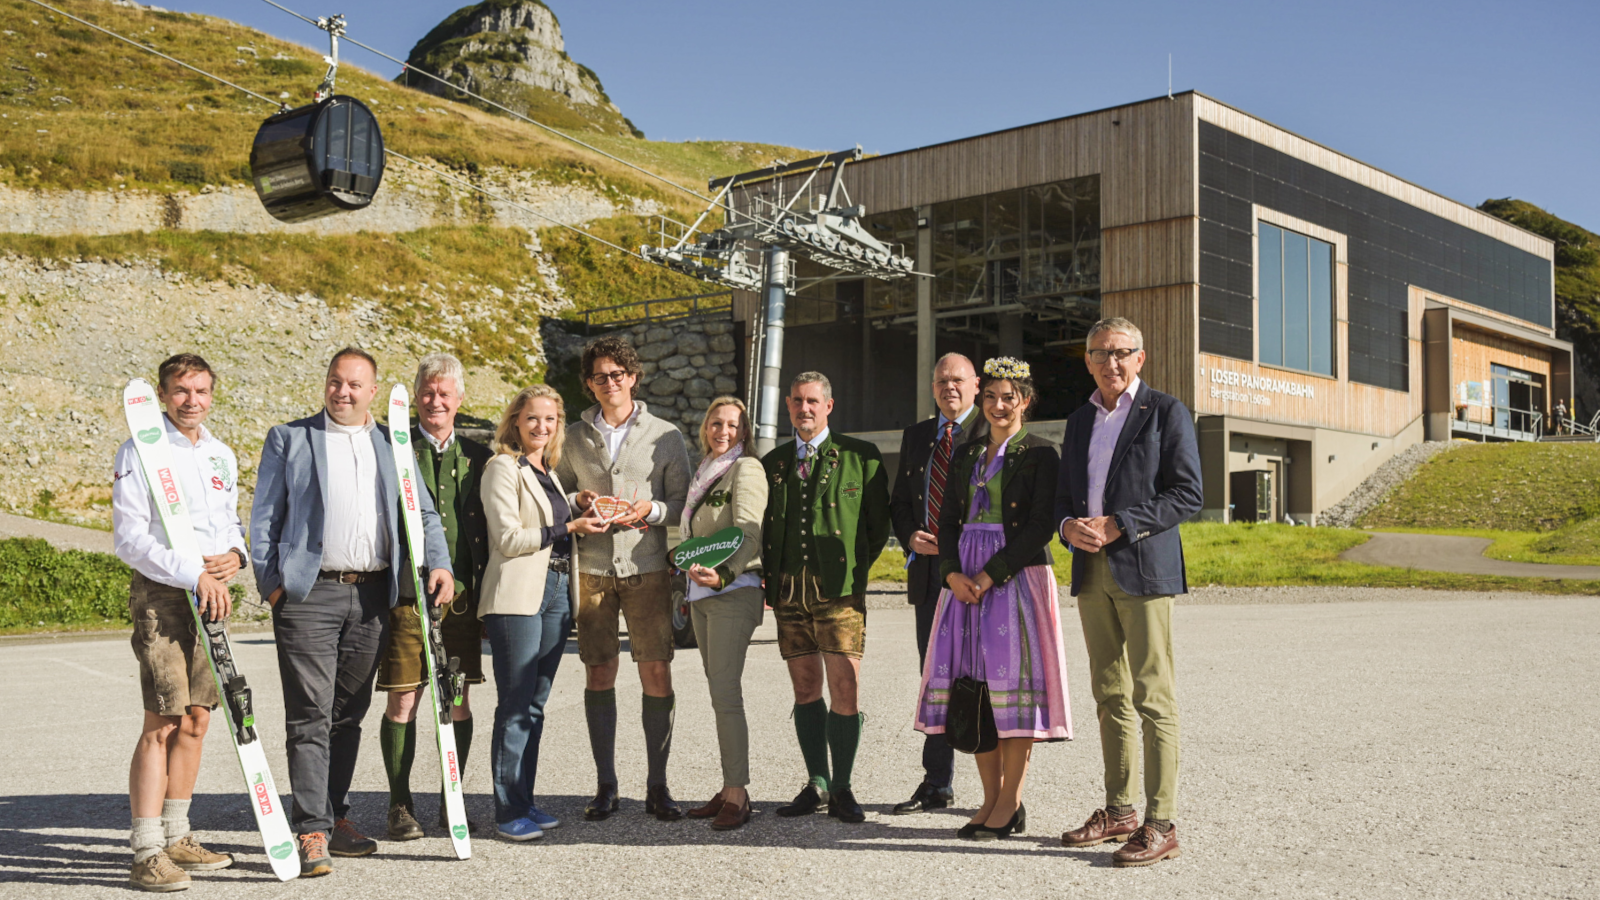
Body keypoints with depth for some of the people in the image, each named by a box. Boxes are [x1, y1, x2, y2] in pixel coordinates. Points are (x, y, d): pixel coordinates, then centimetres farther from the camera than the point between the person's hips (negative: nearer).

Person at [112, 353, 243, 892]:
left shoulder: (222, 456, 15)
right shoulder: (139, 453, -6)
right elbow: (129, 539, -12)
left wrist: (235, 554, 1)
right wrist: (194, 574, -18)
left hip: (212, 595, 7)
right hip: (160, 594, -7)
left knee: (196, 719, 10)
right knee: (163, 722, -9)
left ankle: (176, 837, 20)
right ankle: (147, 853, -4)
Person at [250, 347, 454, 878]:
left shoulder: (392, 445, 15)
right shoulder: (289, 439, 7)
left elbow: (423, 512, 14)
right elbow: (263, 517, 4)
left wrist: (439, 563, -2)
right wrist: (271, 583, -5)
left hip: (372, 596, 3)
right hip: (308, 594, -3)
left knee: (349, 713, 12)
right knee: (310, 714, -6)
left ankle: (335, 817, 22)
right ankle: (311, 830, -4)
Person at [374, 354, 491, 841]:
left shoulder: (477, 456, 12)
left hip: (463, 595, 3)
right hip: (407, 594, -3)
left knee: (459, 701, 7)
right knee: (402, 701, 0)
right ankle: (400, 805, 12)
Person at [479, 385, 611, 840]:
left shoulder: (550, 472, 20)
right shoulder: (503, 467, -4)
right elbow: (508, 539, -12)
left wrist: (584, 518, 11)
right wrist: (568, 528, -13)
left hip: (556, 593, 7)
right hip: (517, 596, -7)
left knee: (535, 703, 10)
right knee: (516, 705, -5)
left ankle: (525, 801, 16)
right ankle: (508, 811, 1)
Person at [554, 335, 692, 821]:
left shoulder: (665, 435, 7)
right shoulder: (575, 437, 12)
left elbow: (682, 502, 7)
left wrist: (650, 511, -12)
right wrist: (578, 502, -5)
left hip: (647, 566, -1)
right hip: (592, 566, 1)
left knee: (657, 673, -4)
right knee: (599, 673, 3)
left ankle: (657, 785, 7)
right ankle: (606, 786, 13)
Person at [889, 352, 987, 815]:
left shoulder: (992, 433, -3)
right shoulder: (916, 435, 17)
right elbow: (899, 500, 20)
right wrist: (910, 537, 1)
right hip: (929, 572, 6)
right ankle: (936, 785, 22)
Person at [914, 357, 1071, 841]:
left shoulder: (1040, 455, -1)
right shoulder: (967, 455, 16)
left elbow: (1041, 527, -10)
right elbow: (948, 521, 12)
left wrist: (990, 575, -16)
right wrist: (954, 573, -6)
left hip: (1017, 577, -6)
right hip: (966, 580, 6)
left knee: (1012, 682, -6)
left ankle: (1011, 804, 2)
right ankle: (990, 798, 13)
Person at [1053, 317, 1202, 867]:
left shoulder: (1166, 413, -1)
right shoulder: (1080, 421, 18)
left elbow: (1187, 494, -8)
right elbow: (1064, 493, 21)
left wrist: (1117, 526, -15)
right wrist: (1070, 526, -2)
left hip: (1143, 568, -6)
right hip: (1091, 571, 6)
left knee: (1153, 696, -7)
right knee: (1109, 696, 11)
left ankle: (1161, 825, -3)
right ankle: (1119, 812, 20)